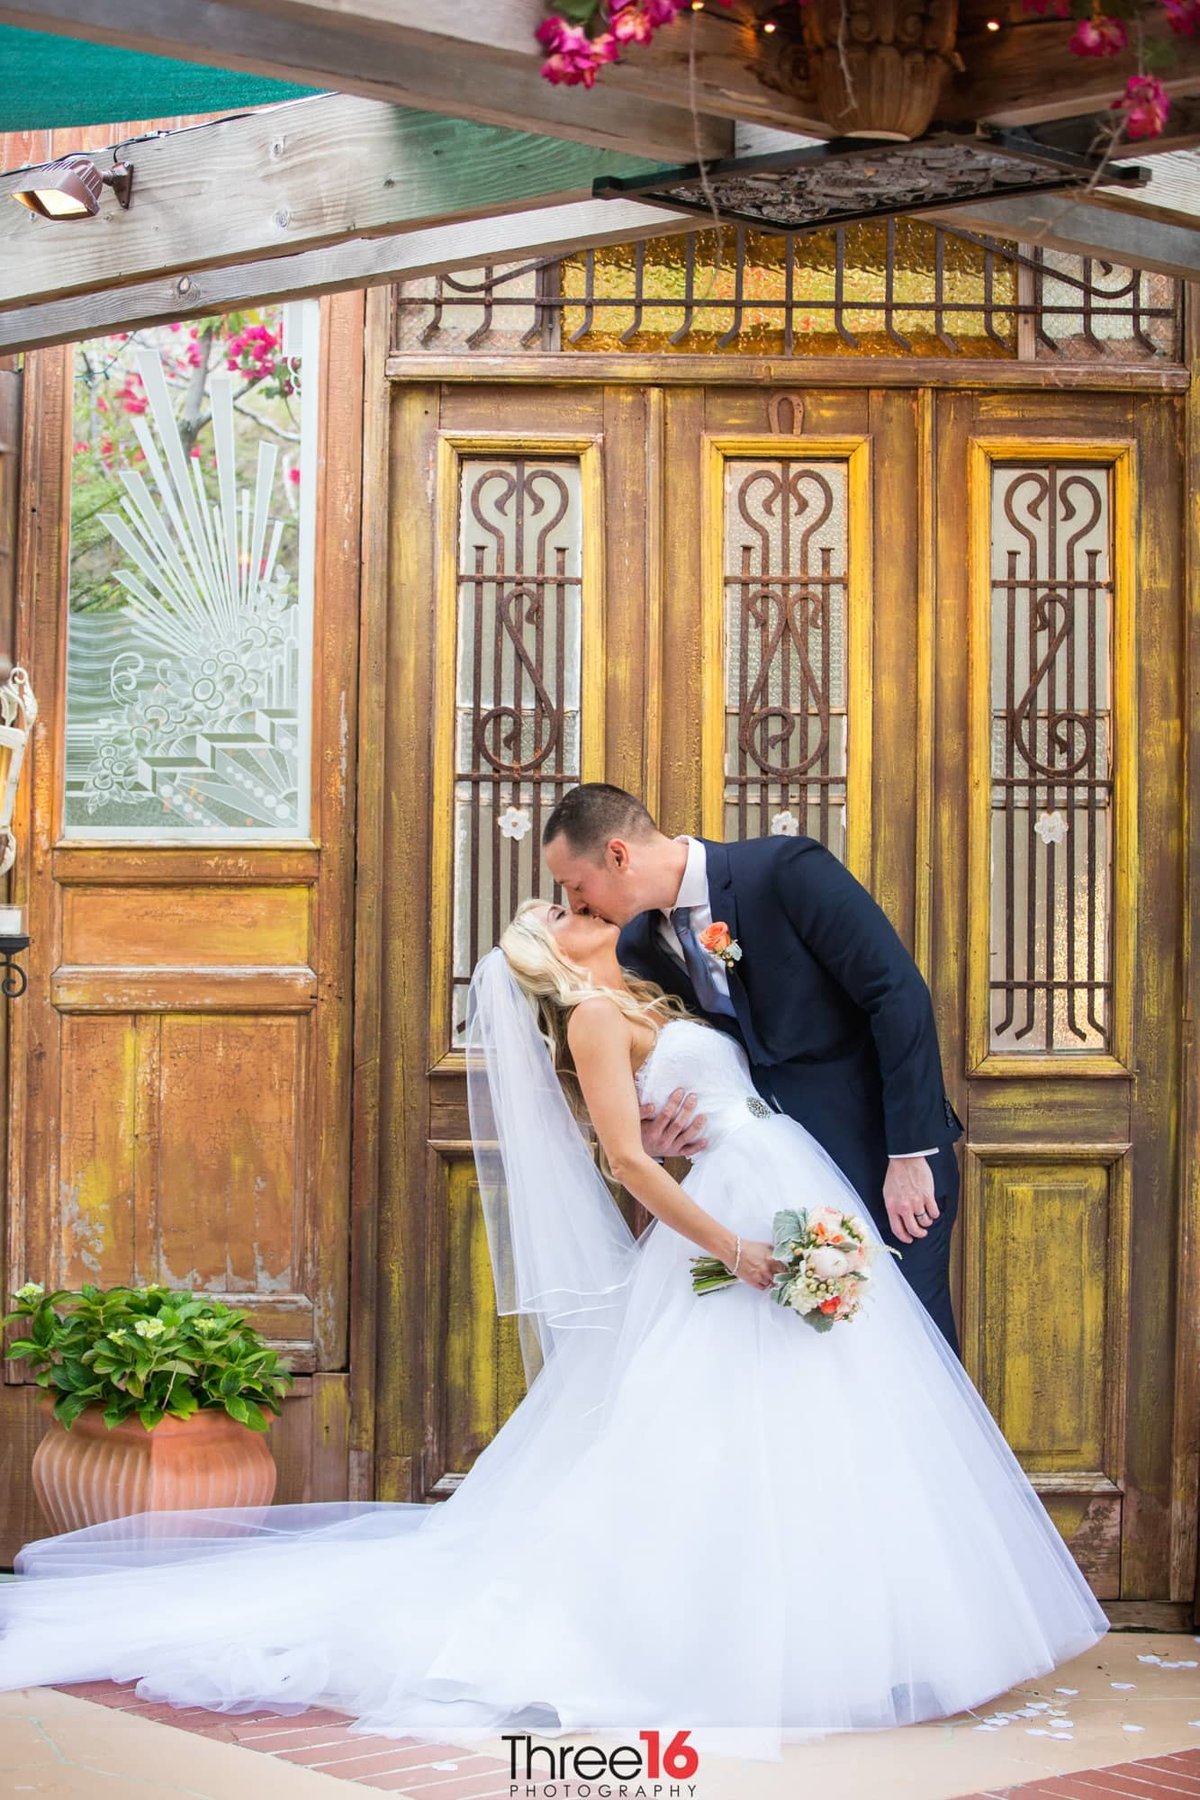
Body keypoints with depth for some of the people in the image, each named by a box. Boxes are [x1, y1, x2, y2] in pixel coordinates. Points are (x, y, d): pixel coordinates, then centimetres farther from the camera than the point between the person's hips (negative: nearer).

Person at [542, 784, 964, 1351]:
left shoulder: (787, 869, -15)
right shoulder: (640, 948, 3)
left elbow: (899, 994, -17)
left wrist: (910, 1154, -18)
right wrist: (654, 1138, -10)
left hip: (889, 1159, -5)